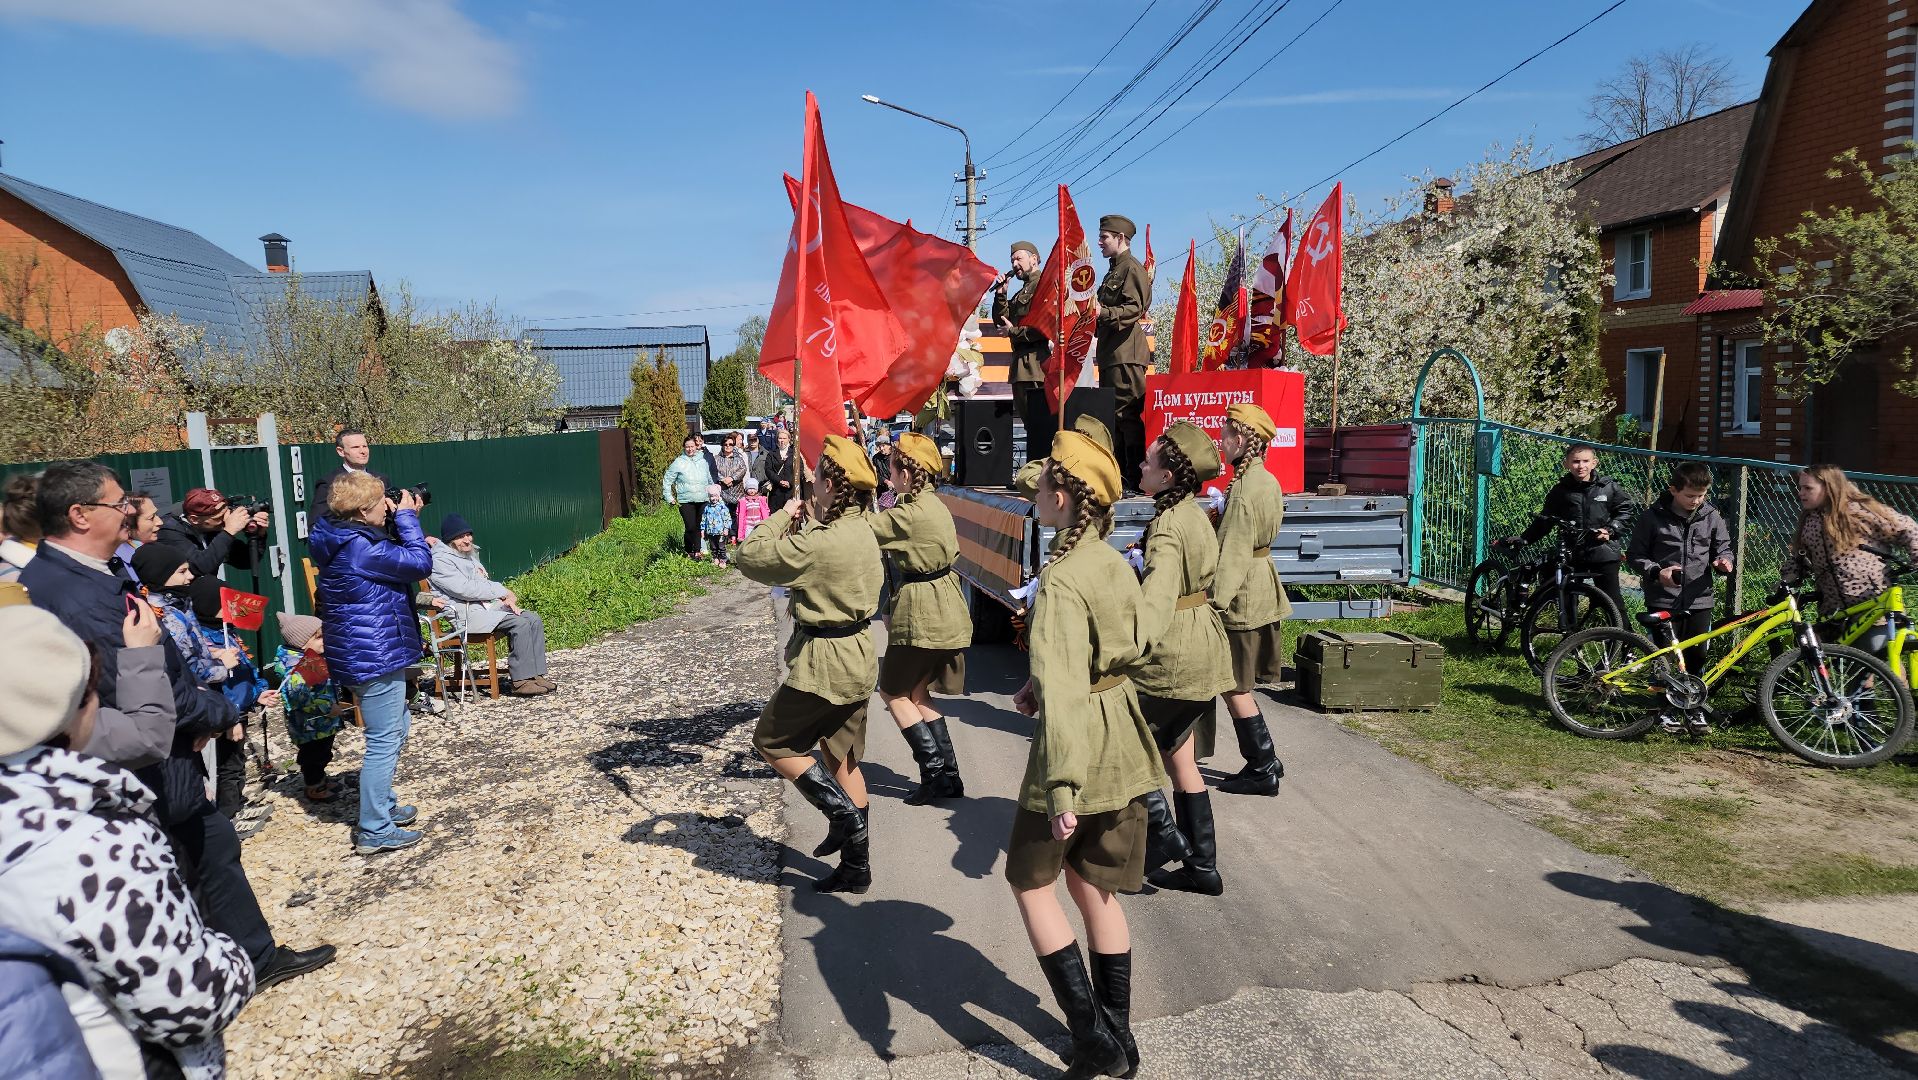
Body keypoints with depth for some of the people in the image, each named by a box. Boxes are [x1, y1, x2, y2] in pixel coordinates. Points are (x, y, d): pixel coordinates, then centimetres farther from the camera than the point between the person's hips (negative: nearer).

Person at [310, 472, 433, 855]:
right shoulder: (361, 547, -22)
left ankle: (383, 806, 36)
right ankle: (374, 832, 6)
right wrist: (407, 518, -12)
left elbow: (393, 559, 17)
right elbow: (419, 563, -21)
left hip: (365, 653, 11)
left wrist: (403, 521, 6)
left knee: (397, 728, 24)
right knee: (384, 742, -2)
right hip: (375, 656, -11)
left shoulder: (342, 540, 9)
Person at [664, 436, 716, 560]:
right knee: (691, 527, -8)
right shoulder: (678, 463, 1)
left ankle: (698, 551, 9)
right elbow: (666, 481, 7)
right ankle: (689, 552, 7)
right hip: (686, 502, -3)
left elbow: (710, 480, 24)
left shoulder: (703, 460, 12)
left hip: (703, 500, 3)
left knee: (701, 526, 1)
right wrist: (669, 498, 3)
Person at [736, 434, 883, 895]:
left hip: (824, 661, -9)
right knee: (842, 761, 17)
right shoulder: (862, 533, 4)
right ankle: (856, 865, 24)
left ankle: (845, 813, 4)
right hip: (857, 654, 9)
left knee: (772, 742, 11)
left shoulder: (819, 542, -26)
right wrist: (805, 521, 7)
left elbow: (751, 557, -17)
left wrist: (784, 515, -5)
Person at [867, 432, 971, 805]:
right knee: (918, 693, 17)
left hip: (922, 614, -9)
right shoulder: (933, 505, 10)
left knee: (893, 691, 6)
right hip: (945, 609, 9)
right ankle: (948, 774, 17)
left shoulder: (910, 515, -21)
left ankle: (936, 771, 4)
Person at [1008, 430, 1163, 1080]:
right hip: (1122, 735, 8)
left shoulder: (1061, 580, -21)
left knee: (1030, 879, 11)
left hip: (1081, 742, -8)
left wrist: (1061, 789, -30)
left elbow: (1061, 689, -28)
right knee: (1093, 886, 18)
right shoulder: (1116, 565, 5)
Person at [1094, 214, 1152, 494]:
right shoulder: (1113, 271, 24)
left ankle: (1136, 479, -12)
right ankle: (1118, 475, 15)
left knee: (1127, 414, -12)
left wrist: (1103, 312, -29)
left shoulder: (1132, 268, -6)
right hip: (1111, 354, 10)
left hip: (1126, 354, -10)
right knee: (1111, 416, 10)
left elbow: (1133, 309, -18)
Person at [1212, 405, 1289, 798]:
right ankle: (1264, 761, 23)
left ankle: (1263, 770, 8)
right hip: (1264, 592, 9)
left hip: (1242, 597, -9)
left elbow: (1232, 552, -22)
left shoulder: (1243, 488, -19)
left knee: (1235, 686, 1)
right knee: (1242, 685, 16)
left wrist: (1217, 602, -20)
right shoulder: (1268, 481, 10)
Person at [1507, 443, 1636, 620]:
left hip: (1603, 553, -2)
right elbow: (1545, 519, 8)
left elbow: (1628, 508, 7)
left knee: (1612, 599, 0)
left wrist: (1611, 530, -6)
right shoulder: (1560, 490, 3)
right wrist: (1524, 538, -2)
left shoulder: (1609, 487, -1)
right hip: (1571, 553, 2)